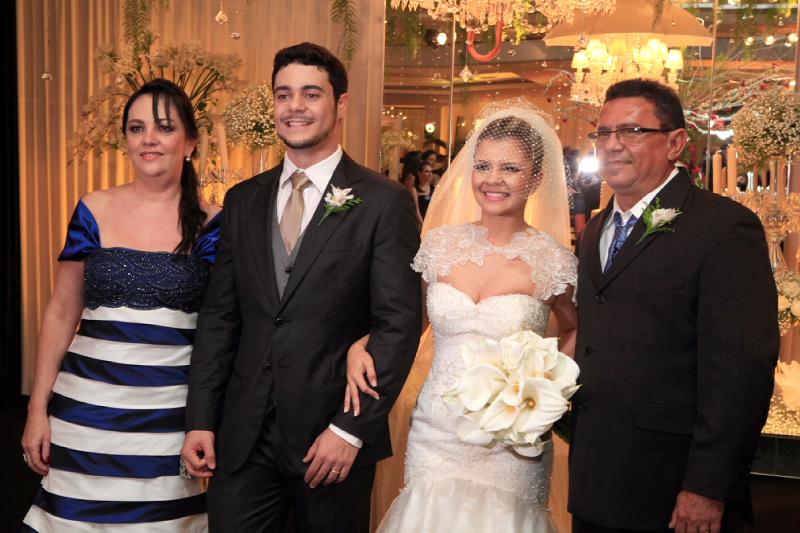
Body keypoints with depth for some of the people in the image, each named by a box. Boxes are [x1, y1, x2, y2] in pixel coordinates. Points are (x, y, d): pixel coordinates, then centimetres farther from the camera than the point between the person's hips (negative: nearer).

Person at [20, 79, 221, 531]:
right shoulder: (94, 212, 1)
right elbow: (61, 314, 5)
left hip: (174, 410, -1)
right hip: (91, 405, 1)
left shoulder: (211, 224, -2)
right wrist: (38, 408, 3)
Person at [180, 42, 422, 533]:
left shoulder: (384, 202, -6)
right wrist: (200, 420, 3)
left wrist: (352, 428, -14)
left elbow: (400, 323, -10)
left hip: (334, 437, -3)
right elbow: (219, 316, 8)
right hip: (242, 434, 4)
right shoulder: (243, 201, 8)